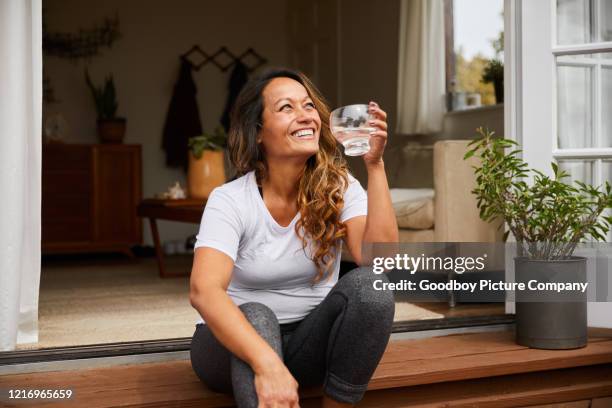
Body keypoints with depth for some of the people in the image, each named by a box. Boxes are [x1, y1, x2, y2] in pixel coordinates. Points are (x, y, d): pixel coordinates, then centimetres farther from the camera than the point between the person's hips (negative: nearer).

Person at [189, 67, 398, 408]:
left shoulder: (340, 188, -7)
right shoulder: (229, 201, -15)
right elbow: (204, 290, -31)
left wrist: (375, 164, -27)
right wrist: (267, 363, -46)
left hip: (309, 341, 3)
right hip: (237, 343, -2)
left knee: (366, 284, -26)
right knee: (255, 318, -36)